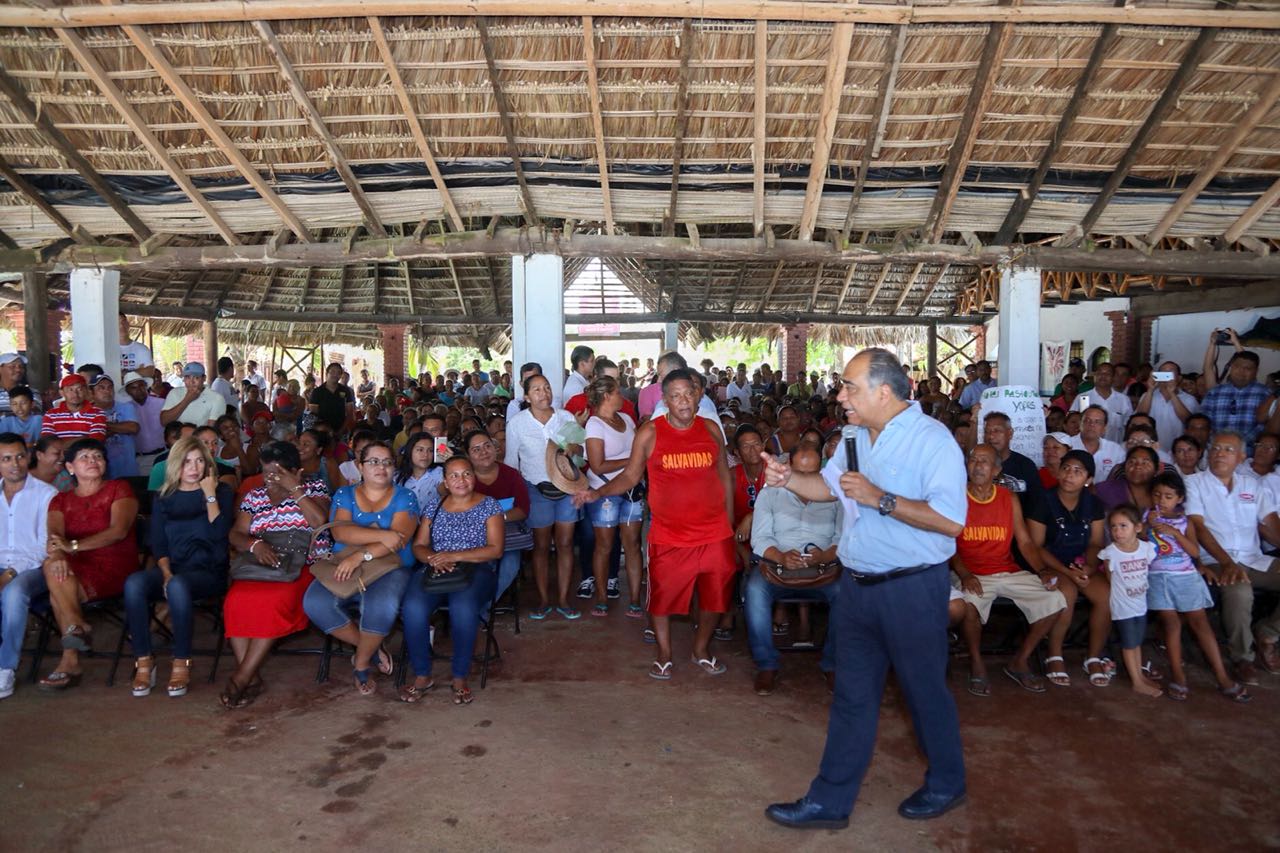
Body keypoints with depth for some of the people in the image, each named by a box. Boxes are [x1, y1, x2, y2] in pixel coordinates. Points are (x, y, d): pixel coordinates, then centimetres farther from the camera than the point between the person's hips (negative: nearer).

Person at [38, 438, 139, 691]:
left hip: (115, 567, -3)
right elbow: (54, 536, -2)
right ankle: (78, 628, -18)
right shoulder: (61, 500, 18)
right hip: (75, 570, 4)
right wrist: (57, 555, -27)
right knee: (53, 566, -30)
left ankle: (69, 663, -17)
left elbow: (119, 530, -11)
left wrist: (73, 546, -24)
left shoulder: (118, 489, 5)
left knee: (57, 595, -27)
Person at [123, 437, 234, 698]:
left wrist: (210, 495, -8)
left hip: (208, 571, -3)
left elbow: (219, 533, -8)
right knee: (133, 583, -29)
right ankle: (143, 661, -22)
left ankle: (181, 664, -26)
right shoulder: (163, 499, 16)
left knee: (178, 585, -37)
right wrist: (166, 574, -8)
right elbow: (158, 545, 9)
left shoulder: (221, 492, 7)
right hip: (172, 568, 3)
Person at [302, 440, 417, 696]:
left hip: (390, 569, -3)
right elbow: (339, 531, -8)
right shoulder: (344, 495, 11)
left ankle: (361, 662, -4)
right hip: (345, 566, 3)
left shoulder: (404, 497, 4)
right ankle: (372, 647, -3)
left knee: (382, 606, -35)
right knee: (315, 603, -25)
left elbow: (399, 539, -12)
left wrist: (361, 556, -25)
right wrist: (381, 535, -21)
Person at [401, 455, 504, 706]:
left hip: (476, 570, -2)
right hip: (435, 571, 3)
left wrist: (454, 556, -13)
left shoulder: (489, 505, 6)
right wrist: (433, 559, -11)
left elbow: (495, 549, -3)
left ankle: (460, 677, -18)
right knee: (413, 607, -30)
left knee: (463, 606, -37)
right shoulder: (434, 504, 16)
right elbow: (419, 545, 13)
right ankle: (422, 676, -11)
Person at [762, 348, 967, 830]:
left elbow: (951, 520, -25)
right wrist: (788, 478, 2)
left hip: (911, 589, -7)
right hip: (857, 586, 7)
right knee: (852, 695, 13)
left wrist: (880, 499, -26)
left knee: (924, 690, 12)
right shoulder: (857, 437, 7)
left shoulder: (931, 439, -17)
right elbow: (828, 486, 21)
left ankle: (946, 785, 37)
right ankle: (830, 801, 23)